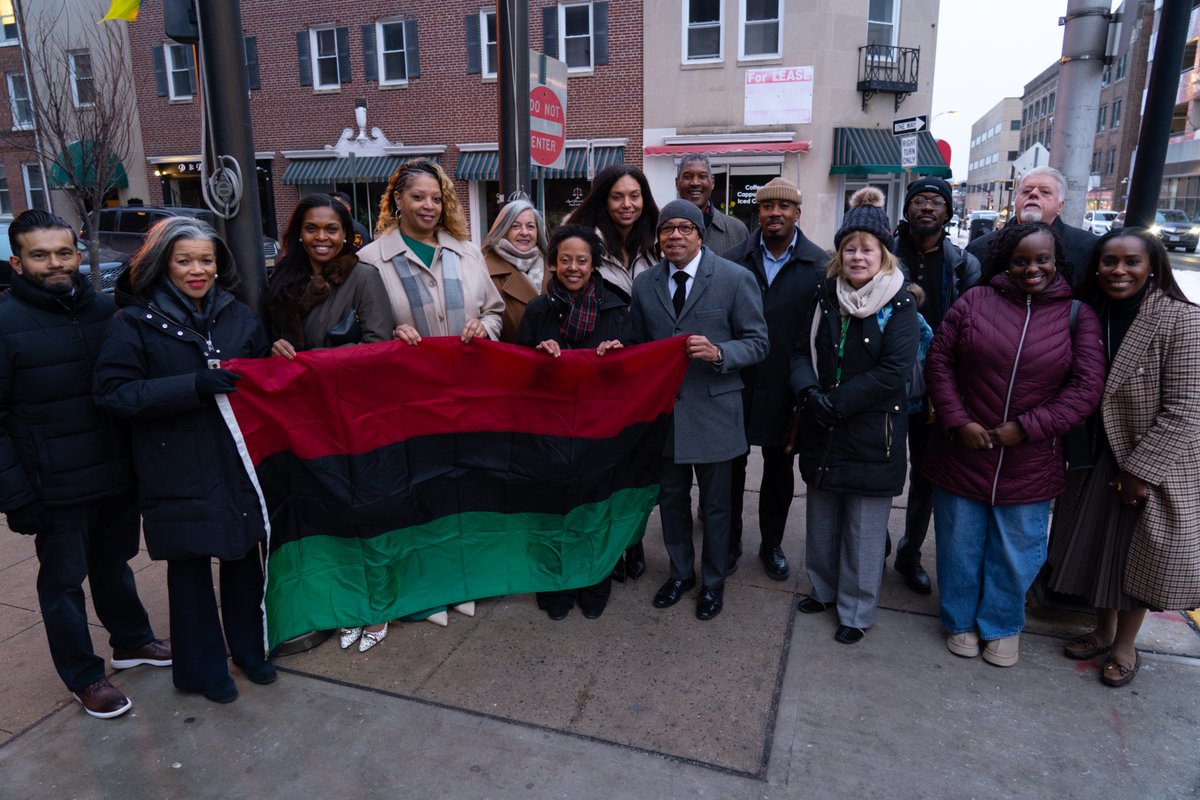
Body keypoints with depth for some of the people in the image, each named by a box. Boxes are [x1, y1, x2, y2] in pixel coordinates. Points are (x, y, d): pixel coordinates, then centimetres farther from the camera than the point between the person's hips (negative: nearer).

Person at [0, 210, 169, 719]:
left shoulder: (106, 309, 1)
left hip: (117, 476, 4)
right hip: (57, 487, -4)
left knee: (114, 564, 22)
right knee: (63, 580, 11)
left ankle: (131, 641, 41)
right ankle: (84, 677, 27)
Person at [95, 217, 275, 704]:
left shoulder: (239, 316, 8)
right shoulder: (134, 323, -5)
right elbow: (113, 392, -12)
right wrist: (194, 385, -21)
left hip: (239, 462, 3)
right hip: (179, 470, -3)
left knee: (244, 558, 12)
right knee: (189, 565, 9)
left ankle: (249, 649, 33)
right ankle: (203, 668, 28)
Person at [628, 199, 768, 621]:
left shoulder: (736, 279, -8)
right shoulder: (644, 283, 4)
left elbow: (757, 342, -6)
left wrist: (718, 352, -24)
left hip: (713, 410, -3)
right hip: (663, 409, 4)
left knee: (715, 505, 11)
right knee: (671, 498, 17)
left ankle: (713, 582, 33)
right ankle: (680, 573, 39)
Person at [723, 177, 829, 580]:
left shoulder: (819, 265, -5)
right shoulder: (733, 260, -2)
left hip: (786, 386, 0)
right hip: (736, 381, 1)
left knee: (779, 468, 15)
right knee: (731, 464, 12)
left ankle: (771, 543, 35)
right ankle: (730, 540, 32)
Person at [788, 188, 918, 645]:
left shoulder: (899, 304, -8)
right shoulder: (825, 295, 5)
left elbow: (894, 371, -15)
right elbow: (802, 350, 5)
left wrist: (836, 402, -18)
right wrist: (809, 392, -15)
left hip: (872, 433, -4)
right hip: (821, 432, 4)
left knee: (864, 527, 6)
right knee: (821, 517, 17)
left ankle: (856, 611, 23)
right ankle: (824, 588, 38)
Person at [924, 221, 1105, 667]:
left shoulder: (1077, 316, -1)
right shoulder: (975, 301, -2)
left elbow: (1087, 385, -7)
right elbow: (939, 362, -2)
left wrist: (1028, 427, -15)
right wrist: (958, 421, -12)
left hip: (1029, 466, 0)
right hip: (962, 455, 0)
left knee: (1015, 553, 15)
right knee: (960, 546, 14)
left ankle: (1001, 626, 39)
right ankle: (961, 621, 36)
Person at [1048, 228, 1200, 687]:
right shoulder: (1092, 317, -1)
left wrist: (1141, 469, -18)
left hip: (1156, 465, -5)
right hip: (1100, 460, 5)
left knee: (1139, 553, 10)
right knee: (1100, 545, 16)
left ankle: (1125, 645, 30)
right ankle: (1104, 630, 37)